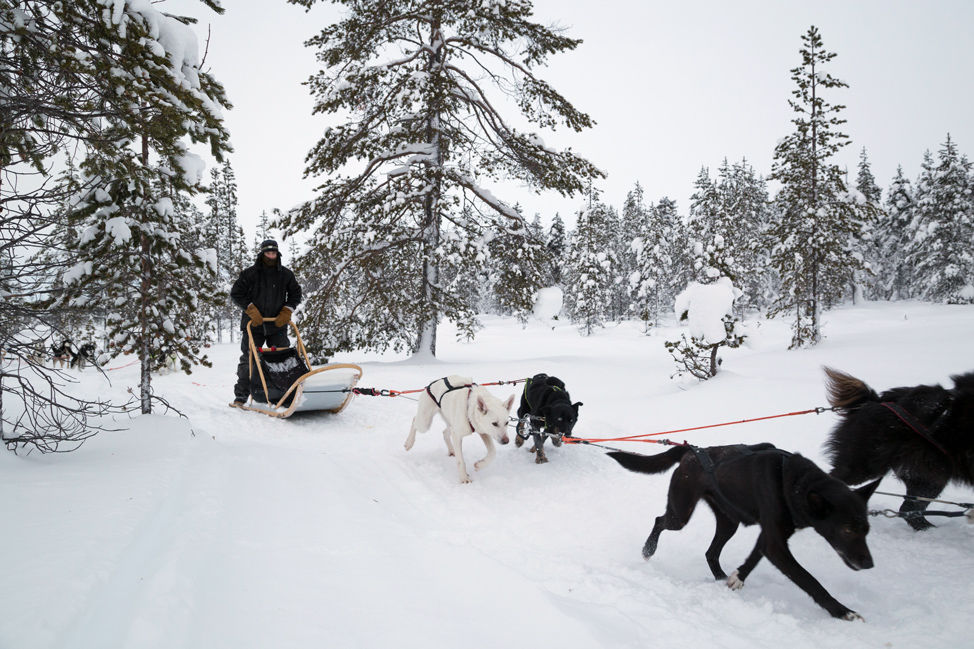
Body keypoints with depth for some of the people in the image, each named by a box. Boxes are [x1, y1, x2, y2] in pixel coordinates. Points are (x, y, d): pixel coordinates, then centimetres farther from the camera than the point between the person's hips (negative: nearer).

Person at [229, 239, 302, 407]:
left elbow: (296, 294, 13)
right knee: (248, 360, 3)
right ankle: (241, 396, 11)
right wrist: (251, 309, -11)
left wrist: (286, 311, -1)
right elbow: (236, 293, 0)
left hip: (277, 326, 2)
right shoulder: (250, 273, -1)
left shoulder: (286, 274, 6)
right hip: (254, 325, -1)